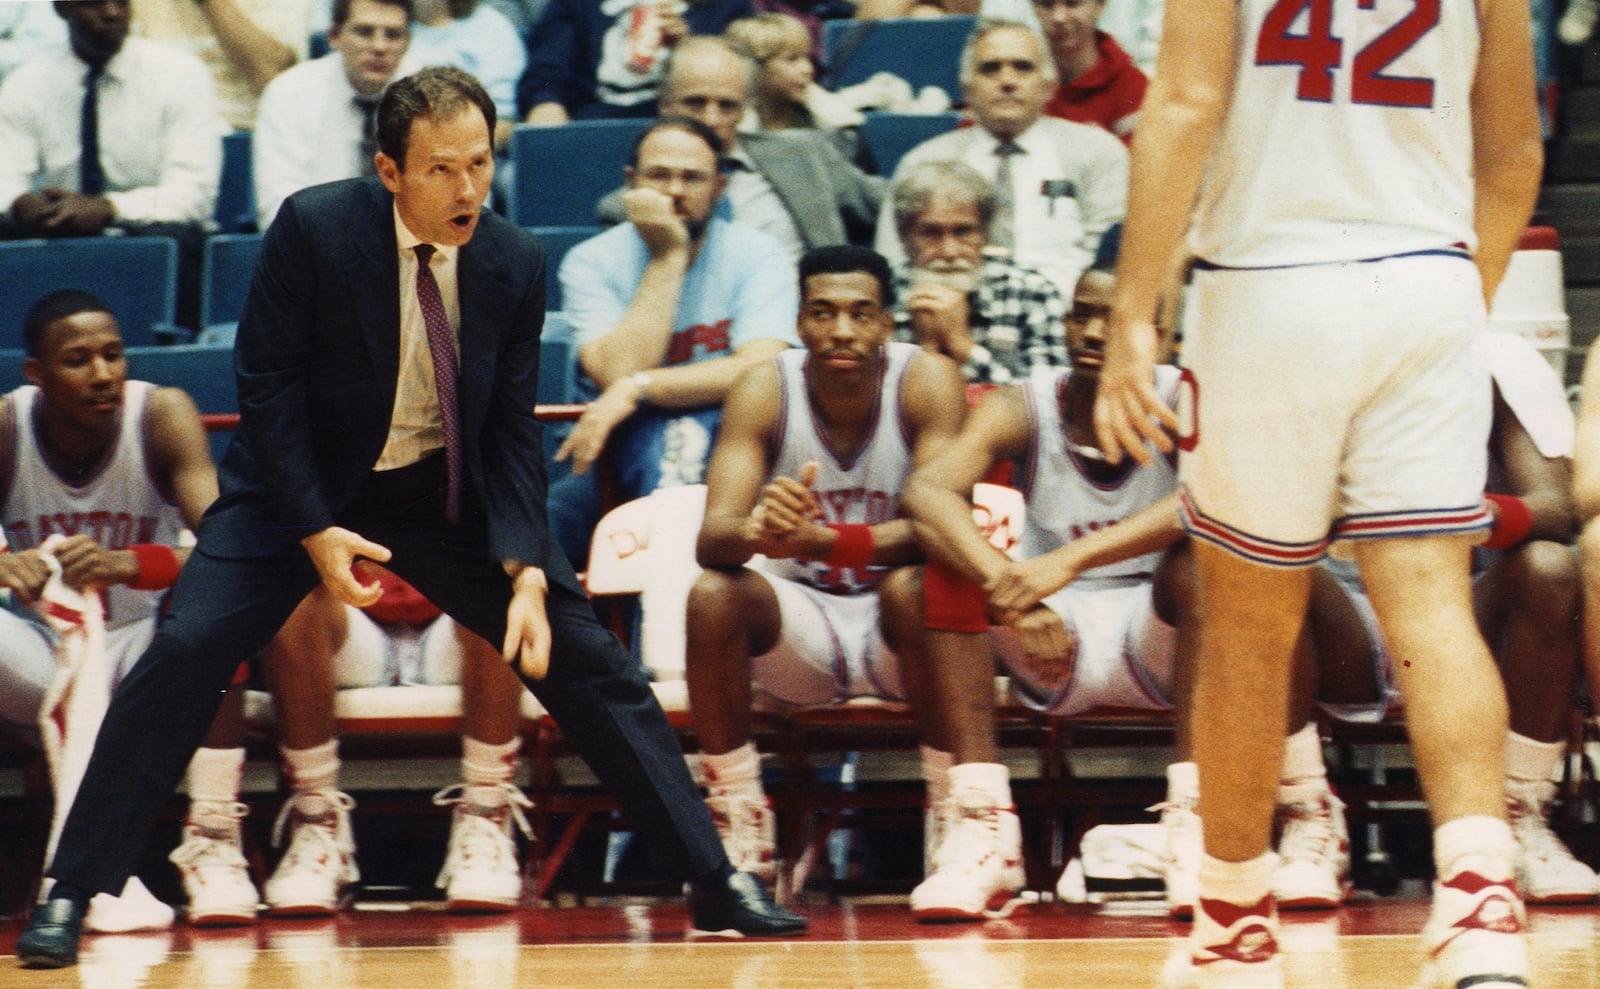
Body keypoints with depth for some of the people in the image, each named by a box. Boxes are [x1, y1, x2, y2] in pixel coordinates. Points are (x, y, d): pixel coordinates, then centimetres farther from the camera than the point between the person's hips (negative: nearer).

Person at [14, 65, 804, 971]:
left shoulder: (516, 263, -11)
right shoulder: (314, 228, -19)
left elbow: (513, 429, -7)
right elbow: (268, 384, -14)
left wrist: (525, 572, -20)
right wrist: (314, 533, -20)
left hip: (448, 489, 2)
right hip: (302, 483, -2)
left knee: (584, 654, -4)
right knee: (186, 649, -19)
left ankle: (715, 880, 5)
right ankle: (73, 895, -10)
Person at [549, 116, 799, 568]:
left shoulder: (756, 255, 0)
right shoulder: (591, 263, 1)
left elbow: (760, 371, -16)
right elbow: (618, 375, -14)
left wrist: (638, 389, -22)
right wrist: (667, 257, -13)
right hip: (627, 443, 1)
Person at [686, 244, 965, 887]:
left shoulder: (926, 381, -15)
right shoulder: (765, 391, -11)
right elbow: (709, 541, -20)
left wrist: (818, 540, -44)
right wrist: (756, 533, -46)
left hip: (894, 631, -2)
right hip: (800, 620, 2)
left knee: (914, 585, -35)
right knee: (713, 594, -28)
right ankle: (738, 821, -15)